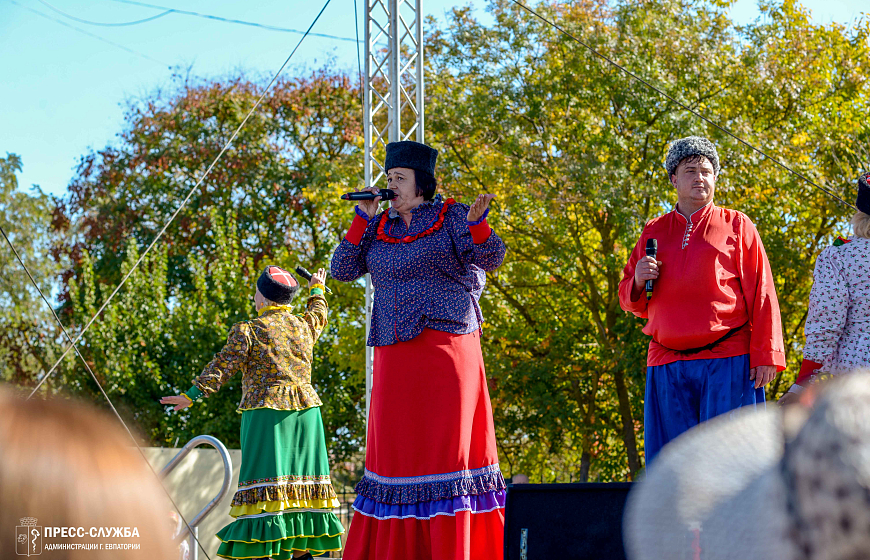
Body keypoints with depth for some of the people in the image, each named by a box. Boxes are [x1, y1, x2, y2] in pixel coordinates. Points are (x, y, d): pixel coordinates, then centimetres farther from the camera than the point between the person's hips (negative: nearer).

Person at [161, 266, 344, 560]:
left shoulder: (248, 330, -3)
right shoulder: (304, 325, 13)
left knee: (265, 481, -9)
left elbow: (223, 366, -9)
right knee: (300, 480, 8)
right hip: (305, 410, 5)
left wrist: (193, 394, -8)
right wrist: (317, 289, 55)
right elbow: (319, 314, 36)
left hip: (266, 409, -5)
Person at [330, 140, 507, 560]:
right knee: (397, 447, 6)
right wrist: (362, 218, 1)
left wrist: (476, 223, -30)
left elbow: (490, 258, -11)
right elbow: (342, 269, 7)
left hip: (447, 348, -5)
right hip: (395, 355, 5)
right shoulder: (379, 227, 14)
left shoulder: (452, 218, 2)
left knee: (448, 443, -6)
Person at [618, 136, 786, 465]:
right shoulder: (654, 232, 17)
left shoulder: (735, 225, 9)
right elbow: (629, 301, 22)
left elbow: (761, 293, 3)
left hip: (726, 363, -3)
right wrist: (639, 281, -2)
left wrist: (766, 354, -7)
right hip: (667, 366, 3)